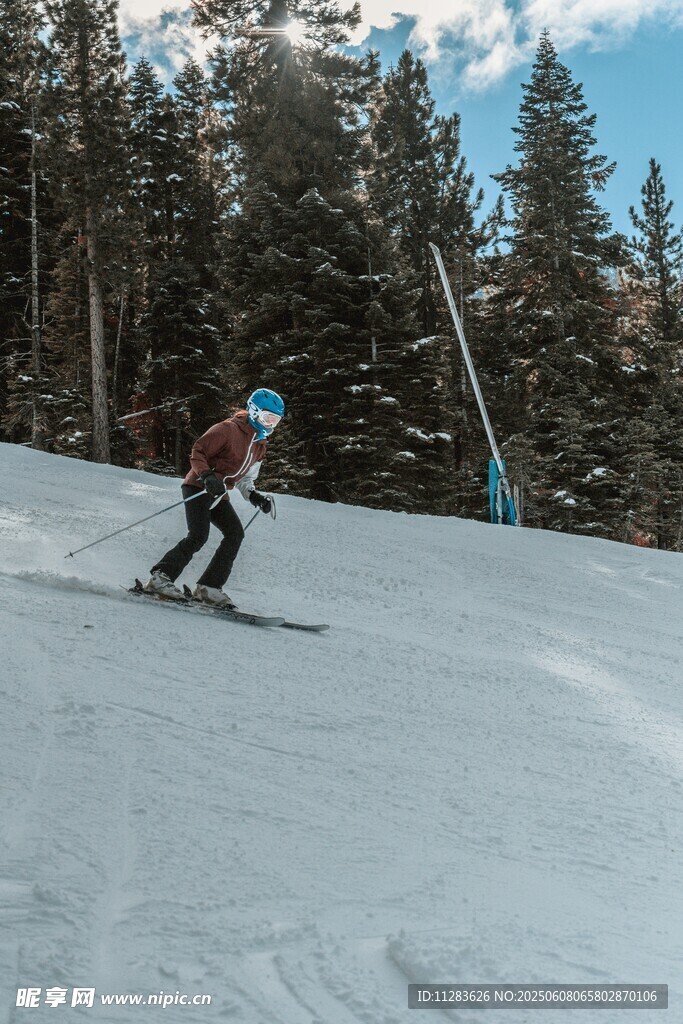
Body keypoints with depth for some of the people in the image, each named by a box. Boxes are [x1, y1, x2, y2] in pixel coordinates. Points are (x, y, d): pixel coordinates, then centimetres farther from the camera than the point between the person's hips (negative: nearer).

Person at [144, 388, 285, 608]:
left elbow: (245, 479, 22)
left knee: (235, 534, -9)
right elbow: (197, 452, -13)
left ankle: (208, 587, -8)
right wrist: (207, 476, -28)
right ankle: (160, 577, -17)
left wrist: (254, 496, 3)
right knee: (198, 536, -22)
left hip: (219, 496, 8)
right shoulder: (228, 429, -10)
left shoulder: (260, 445, 15)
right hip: (199, 488, -8)